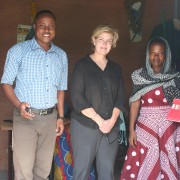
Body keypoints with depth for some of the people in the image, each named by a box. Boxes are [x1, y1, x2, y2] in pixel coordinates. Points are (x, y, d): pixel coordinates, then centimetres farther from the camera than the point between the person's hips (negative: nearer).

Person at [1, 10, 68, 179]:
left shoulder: (61, 55, 10)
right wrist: (18, 105, -20)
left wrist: (60, 116, 11)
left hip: (50, 117, 4)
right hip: (26, 117, -4)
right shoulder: (18, 50, -4)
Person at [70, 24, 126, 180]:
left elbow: (120, 98, 9)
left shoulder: (115, 68, 13)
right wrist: (99, 120, -13)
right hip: (85, 126, -4)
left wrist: (112, 120, -8)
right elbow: (77, 98, -8)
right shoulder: (82, 65, 0)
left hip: (111, 128, 4)